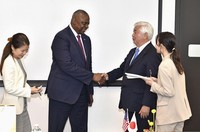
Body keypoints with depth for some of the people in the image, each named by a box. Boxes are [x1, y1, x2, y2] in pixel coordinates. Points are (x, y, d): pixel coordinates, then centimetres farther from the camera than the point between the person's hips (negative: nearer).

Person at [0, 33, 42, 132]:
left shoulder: (19, 60, 9)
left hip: (21, 104, 9)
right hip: (13, 105, -9)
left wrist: (30, 89, -1)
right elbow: (9, 87, -22)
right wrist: (28, 91, -19)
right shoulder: (8, 63, -18)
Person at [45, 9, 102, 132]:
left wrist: (90, 91, 16)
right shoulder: (62, 37, -11)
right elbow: (66, 65, -22)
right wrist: (92, 76, -20)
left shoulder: (86, 39, 14)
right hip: (62, 93, -7)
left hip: (81, 94, 7)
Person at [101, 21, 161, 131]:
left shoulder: (153, 55, -15)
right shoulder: (133, 52, 15)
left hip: (143, 103, -8)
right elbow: (122, 69, 17)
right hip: (129, 102, 8)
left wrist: (146, 105, -21)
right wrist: (108, 76, -2)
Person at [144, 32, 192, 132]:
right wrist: (157, 80, 9)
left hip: (168, 114, -8)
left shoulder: (164, 65, -19)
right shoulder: (175, 61, 6)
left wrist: (152, 84, -8)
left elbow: (169, 92, -20)